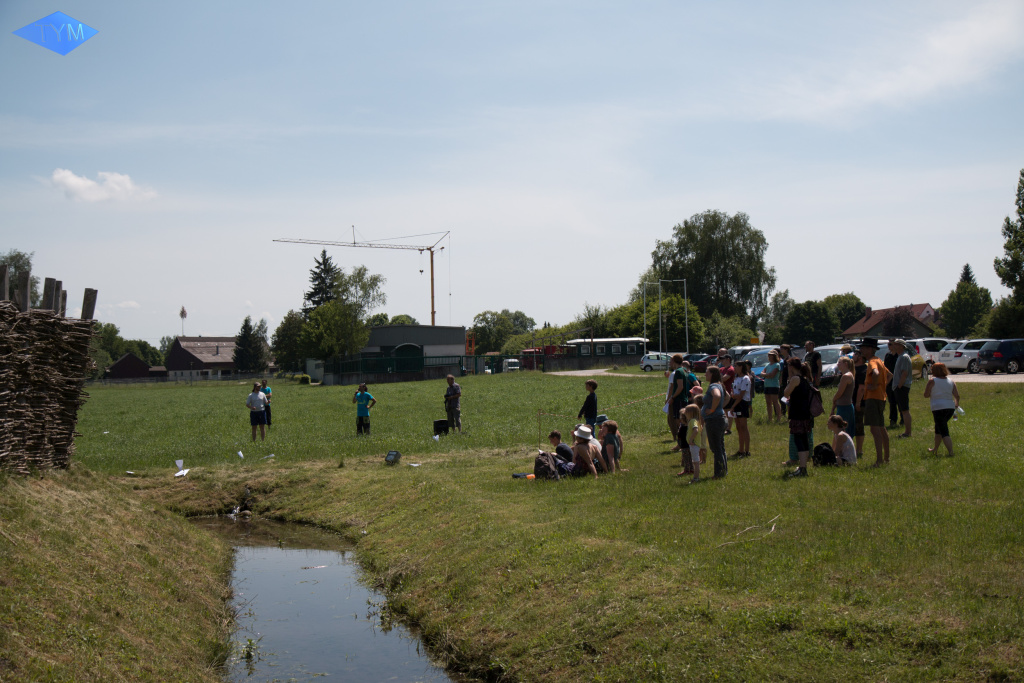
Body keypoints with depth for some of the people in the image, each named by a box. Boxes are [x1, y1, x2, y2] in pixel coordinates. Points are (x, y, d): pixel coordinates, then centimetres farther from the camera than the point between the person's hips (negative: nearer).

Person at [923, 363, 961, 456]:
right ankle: (935, 449, 33)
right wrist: (956, 404, 24)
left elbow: (926, 395, -3)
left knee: (944, 432, -6)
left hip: (938, 408, -6)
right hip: (950, 408, 6)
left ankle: (950, 451, -20)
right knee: (938, 428, 23)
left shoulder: (932, 381, -5)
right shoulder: (951, 381, 8)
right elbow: (957, 395, 6)